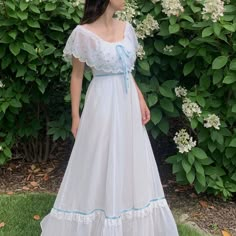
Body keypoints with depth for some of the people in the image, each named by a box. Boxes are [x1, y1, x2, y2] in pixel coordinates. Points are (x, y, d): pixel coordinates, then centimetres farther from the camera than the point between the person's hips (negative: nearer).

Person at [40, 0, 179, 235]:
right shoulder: (83, 33, -11)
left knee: (130, 163, 14)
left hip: (128, 103, 6)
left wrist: (141, 99, 5)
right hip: (103, 105, -6)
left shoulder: (126, 28, 5)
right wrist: (76, 116, -6)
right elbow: (77, 76, -5)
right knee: (100, 166, 5)